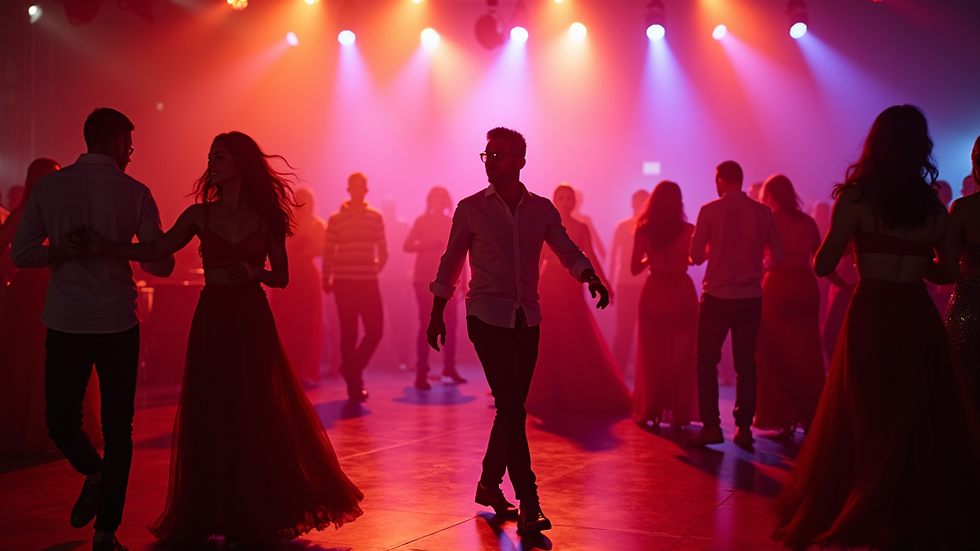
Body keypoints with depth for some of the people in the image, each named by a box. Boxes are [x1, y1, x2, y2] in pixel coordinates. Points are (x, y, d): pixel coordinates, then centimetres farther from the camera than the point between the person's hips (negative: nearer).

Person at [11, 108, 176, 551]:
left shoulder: (47, 187, 1)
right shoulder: (135, 193, -4)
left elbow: (21, 254, -2)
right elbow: (161, 265, 0)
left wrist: (63, 252, 2)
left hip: (64, 324, 1)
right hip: (118, 324, -1)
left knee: (60, 419, 18)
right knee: (117, 427, 8)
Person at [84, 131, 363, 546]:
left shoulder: (266, 217, 2)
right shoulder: (200, 215, 5)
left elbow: (282, 276, 3)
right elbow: (153, 252, -2)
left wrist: (254, 271, -16)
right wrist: (103, 246, -13)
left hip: (252, 323, -1)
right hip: (211, 321, 2)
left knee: (259, 419, 1)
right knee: (209, 419, 3)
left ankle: (257, 516, 17)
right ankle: (212, 515, 17)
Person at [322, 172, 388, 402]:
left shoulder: (375, 217, 7)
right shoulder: (335, 218, 2)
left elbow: (383, 251, 11)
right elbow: (328, 252, 2)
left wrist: (377, 267, -1)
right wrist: (326, 279, -2)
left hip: (369, 282, 2)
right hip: (344, 282, -2)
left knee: (375, 330, -4)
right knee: (349, 332, 0)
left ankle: (351, 368, 18)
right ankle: (354, 383, 8)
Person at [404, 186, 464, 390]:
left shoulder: (453, 223, 12)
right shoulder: (422, 221, 3)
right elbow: (407, 246, -5)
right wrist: (429, 244, -19)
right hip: (426, 279, -3)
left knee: (450, 324, 2)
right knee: (426, 325, -8)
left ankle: (449, 368, 15)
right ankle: (421, 373, -6)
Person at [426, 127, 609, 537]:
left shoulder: (542, 209, 7)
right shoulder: (471, 208, 0)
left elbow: (567, 251, 5)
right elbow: (451, 262, 6)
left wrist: (590, 277, -16)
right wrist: (437, 315, 6)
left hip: (527, 319, 4)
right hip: (487, 317, -4)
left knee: (513, 406, 10)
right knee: (511, 405, -12)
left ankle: (489, 485, 28)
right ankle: (528, 503, -11)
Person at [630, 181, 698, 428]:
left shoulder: (644, 230, -4)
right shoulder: (687, 229, -6)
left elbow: (635, 268, -2)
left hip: (654, 293, 1)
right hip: (682, 293, 0)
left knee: (651, 354, 10)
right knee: (681, 353, 10)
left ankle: (649, 410, 12)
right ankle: (680, 411, 11)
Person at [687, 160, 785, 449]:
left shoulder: (710, 210, -7)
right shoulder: (763, 212, 1)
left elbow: (696, 256, -5)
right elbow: (777, 258, 4)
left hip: (717, 296, -2)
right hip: (751, 296, 3)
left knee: (707, 361, 7)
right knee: (746, 363, 9)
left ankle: (711, 426, 3)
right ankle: (744, 427, 8)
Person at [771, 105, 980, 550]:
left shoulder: (857, 196, -8)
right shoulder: (933, 204, 5)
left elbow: (822, 265, -10)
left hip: (872, 316, -4)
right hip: (919, 317, 4)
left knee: (867, 423, 6)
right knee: (927, 422, 12)